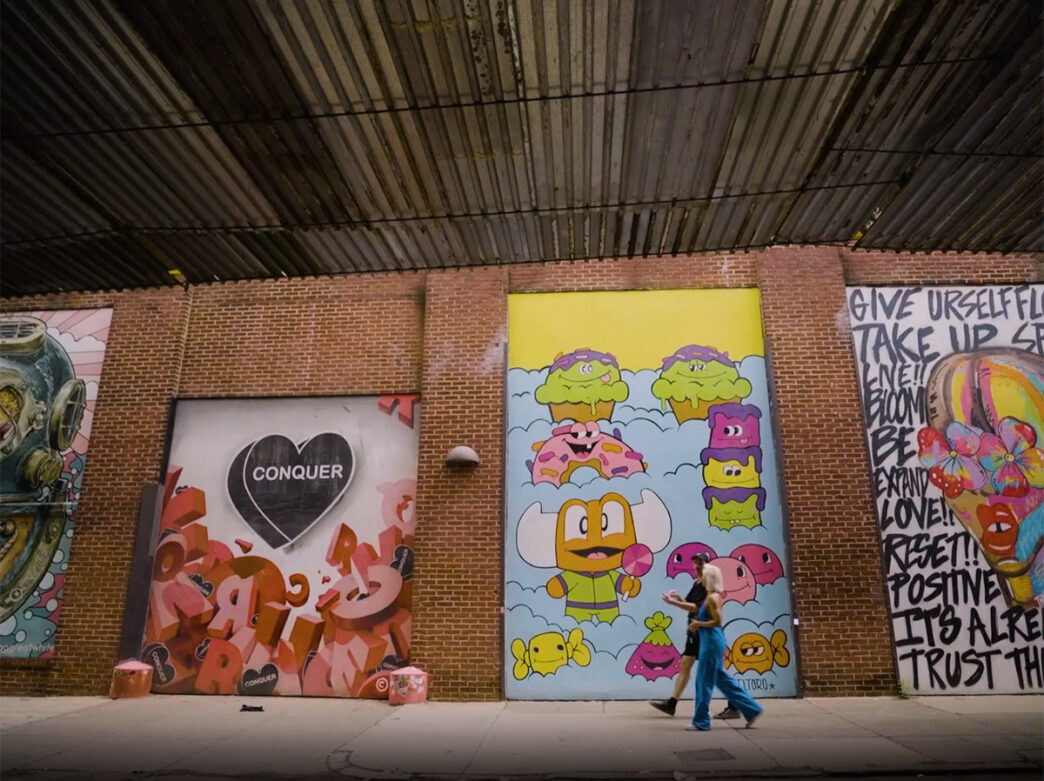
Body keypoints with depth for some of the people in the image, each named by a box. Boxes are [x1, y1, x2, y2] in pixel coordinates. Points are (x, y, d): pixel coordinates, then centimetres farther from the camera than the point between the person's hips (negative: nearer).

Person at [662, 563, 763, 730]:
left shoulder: (713, 598, -16)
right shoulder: (710, 597, 12)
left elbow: (718, 622, -22)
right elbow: (695, 608, 20)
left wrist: (699, 624, -11)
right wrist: (674, 602, 18)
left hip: (712, 642, -10)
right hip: (712, 642, 10)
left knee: (704, 681, -1)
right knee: (722, 679, 16)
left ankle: (701, 722, 9)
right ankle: (751, 710, 20)